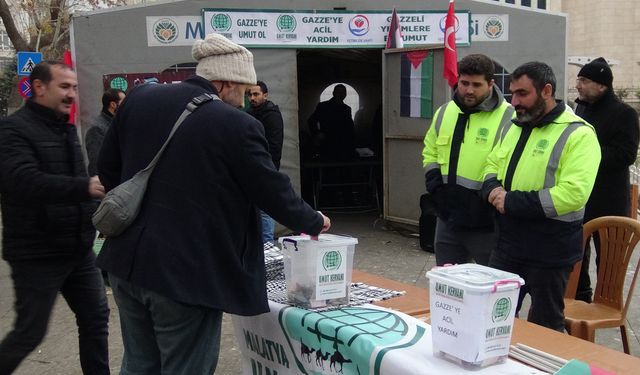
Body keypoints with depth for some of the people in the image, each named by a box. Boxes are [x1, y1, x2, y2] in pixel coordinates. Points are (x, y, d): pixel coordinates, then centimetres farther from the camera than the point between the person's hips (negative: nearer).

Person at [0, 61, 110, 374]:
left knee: (95, 318, 10)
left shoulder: (66, 128, 13)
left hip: (78, 249, 8)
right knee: (30, 331, 1)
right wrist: (86, 187, -39)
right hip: (37, 254, -7)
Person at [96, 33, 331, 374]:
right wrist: (313, 222, 12)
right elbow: (273, 192, -6)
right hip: (186, 273, -7)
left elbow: (107, 168, 12)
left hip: (128, 261, 7)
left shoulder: (139, 98, 3)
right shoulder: (237, 126, -15)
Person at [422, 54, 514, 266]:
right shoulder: (444, 112, 10)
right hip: (448, 218, 6)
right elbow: (430, 151, 20)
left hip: (486, 225, -6)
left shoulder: (507, 118, -12)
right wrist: (435, 183, 7)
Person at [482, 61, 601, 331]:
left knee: (545, 328, 10)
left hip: (550, 255, -7)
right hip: (508, 246, 7)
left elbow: (573, 193, -25)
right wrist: (492, 189, -5)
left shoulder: (578, 134, -14)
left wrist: (512, 202, -23)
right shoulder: (515, 128, 11)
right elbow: (492, 165, 19)